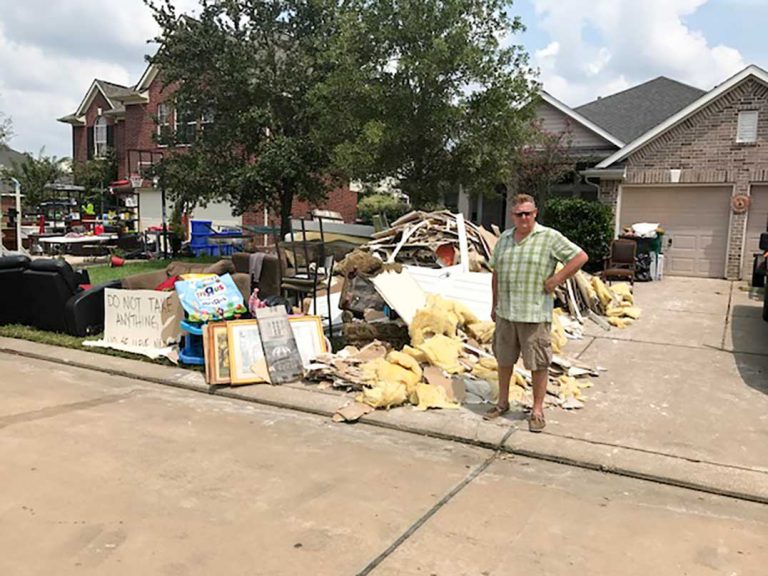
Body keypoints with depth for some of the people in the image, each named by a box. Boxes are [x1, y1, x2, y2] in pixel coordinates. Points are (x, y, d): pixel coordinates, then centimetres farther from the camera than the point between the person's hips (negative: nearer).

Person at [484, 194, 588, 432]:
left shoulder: (550, 237, -6)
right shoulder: (504, 238, 10)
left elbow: (580, 257, -9)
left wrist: (555, 280, -11)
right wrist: (495, 305, 15)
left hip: (535, 314, -5)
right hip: (505, 313, 5)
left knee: (538, 363, 3)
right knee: (504, 359, 15)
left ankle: (538, 410, 16)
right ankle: (503, 402, 31)